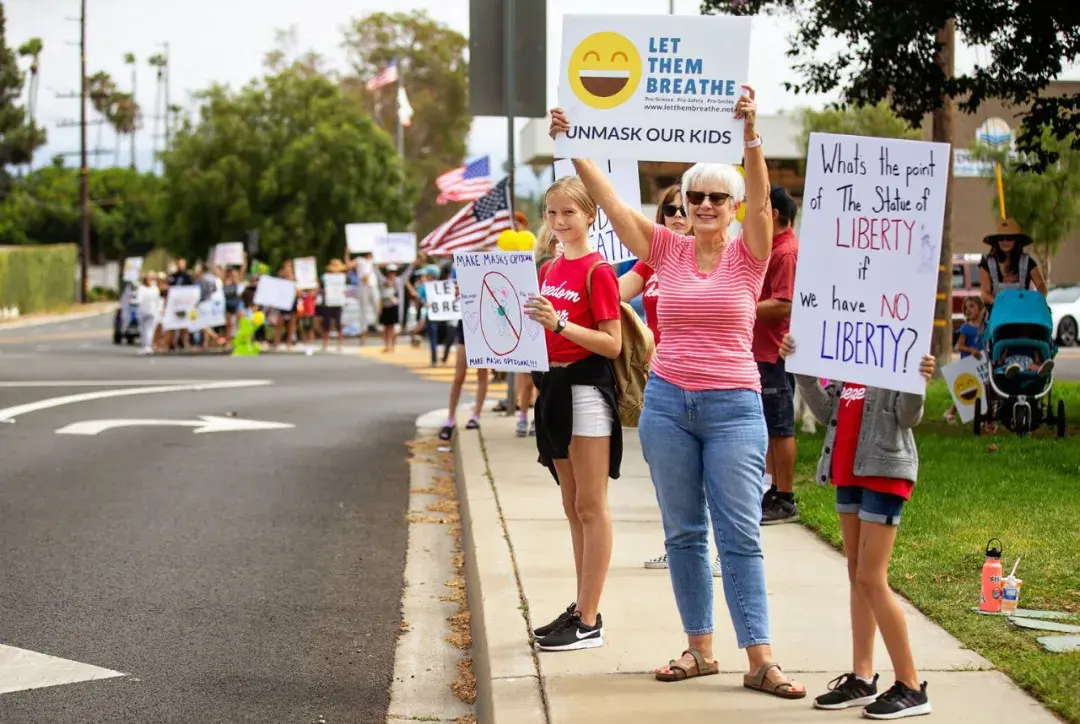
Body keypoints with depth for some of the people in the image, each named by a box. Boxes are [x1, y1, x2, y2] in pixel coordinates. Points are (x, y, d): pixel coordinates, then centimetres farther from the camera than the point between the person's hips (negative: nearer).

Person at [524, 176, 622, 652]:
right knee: (573, 508, 13)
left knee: (591, 507, -5)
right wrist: (528, 322, 1)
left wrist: (560, 324, -25)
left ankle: (589, 622, -3)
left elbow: (613, 344, -16)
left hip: (587, 388, -8)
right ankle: (580, 608, 20)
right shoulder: (548, 270, 13)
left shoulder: (598, 271, -11)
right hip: (553, 385, 8)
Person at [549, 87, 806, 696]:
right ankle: (700, 649, 16)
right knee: (684, 532, 7)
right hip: (668, 402, 3)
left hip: (734, 406, -3)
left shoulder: (748, 255, -1)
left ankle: (761, 661, -4)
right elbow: (609, 198, 1)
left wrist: (752, 133, -32)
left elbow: (760, 199, -18)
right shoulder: (668, 250, 6)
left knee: (741, 534, -4)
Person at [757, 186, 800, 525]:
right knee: (770, 427, 15)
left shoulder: (786, 252, -16)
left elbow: (783, 305, -23)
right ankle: (776, 493, 23)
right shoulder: (771, 249, 17)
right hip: (763, 352, 11)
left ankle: (785, 501, 0)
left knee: (780, 427, -5)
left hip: (776, 354, -11)